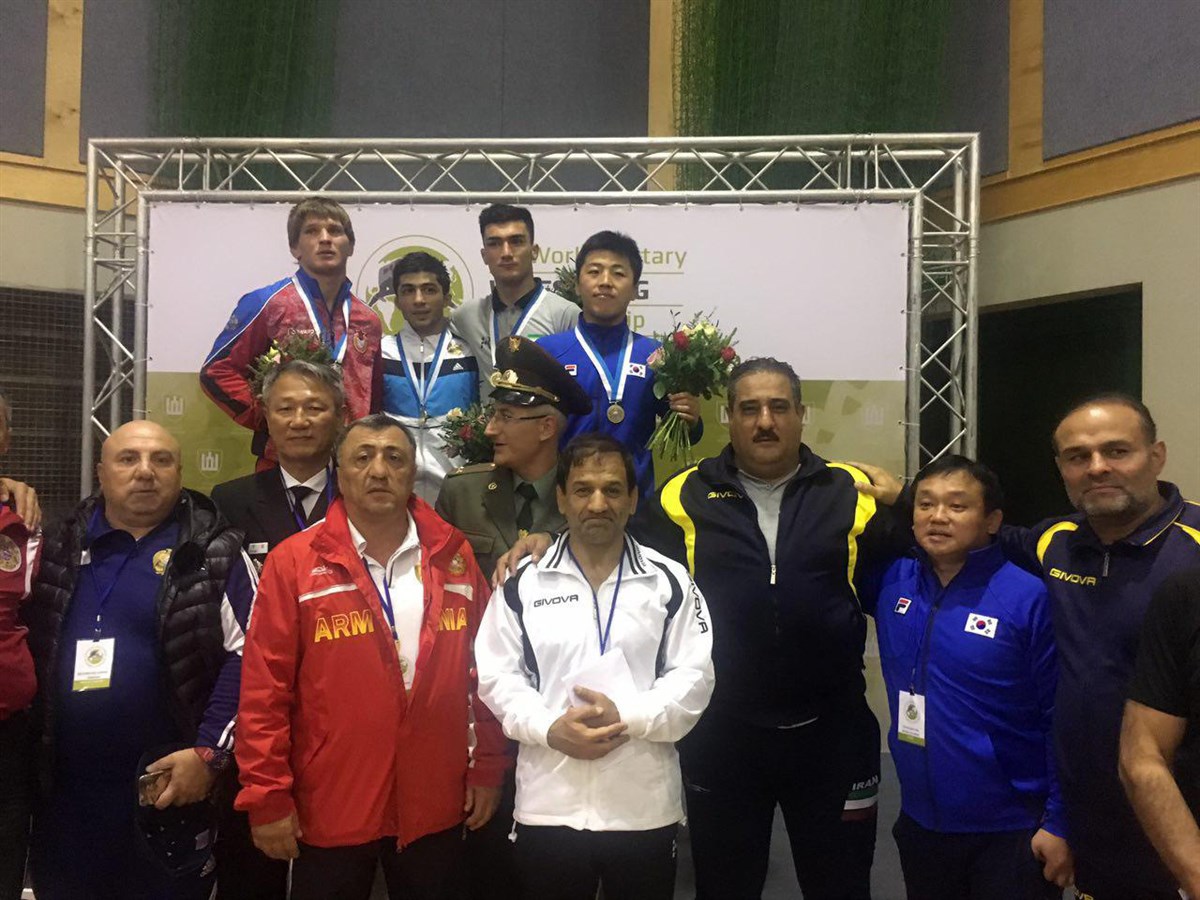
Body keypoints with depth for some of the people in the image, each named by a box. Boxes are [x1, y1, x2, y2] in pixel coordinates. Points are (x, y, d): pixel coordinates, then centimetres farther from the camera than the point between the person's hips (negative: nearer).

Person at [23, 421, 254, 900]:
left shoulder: (216, 553, -6)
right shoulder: (59, 548, 7)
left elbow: (247, 657, -10)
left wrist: (209, 752, -14)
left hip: (168, 788, -3)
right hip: (61, 792, 4)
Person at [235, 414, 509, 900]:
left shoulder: (454, 557, 1)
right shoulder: (293, 562, -7)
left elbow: (486, 670, 5)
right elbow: (264, 689, -7)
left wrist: (487, 768, 5)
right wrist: (267, 797, -7)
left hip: (437, 806, 2)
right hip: (329, 808, -2)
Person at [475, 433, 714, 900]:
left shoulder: (669, 582, 1)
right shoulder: (523, 584, 2)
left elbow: (693, 677, -2)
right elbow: (497, 677, 2)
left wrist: (627, 716, -16)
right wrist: (551, 729, -13)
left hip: (645, 808, 0)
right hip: (547, 809, 0)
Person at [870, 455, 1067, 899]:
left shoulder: (1028, 597, -16)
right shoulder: (891, 582, -3)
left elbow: (1059, 717, -11)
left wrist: (1058, 823, -9)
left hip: (1012, 831, -4)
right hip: (920, 821, 5)